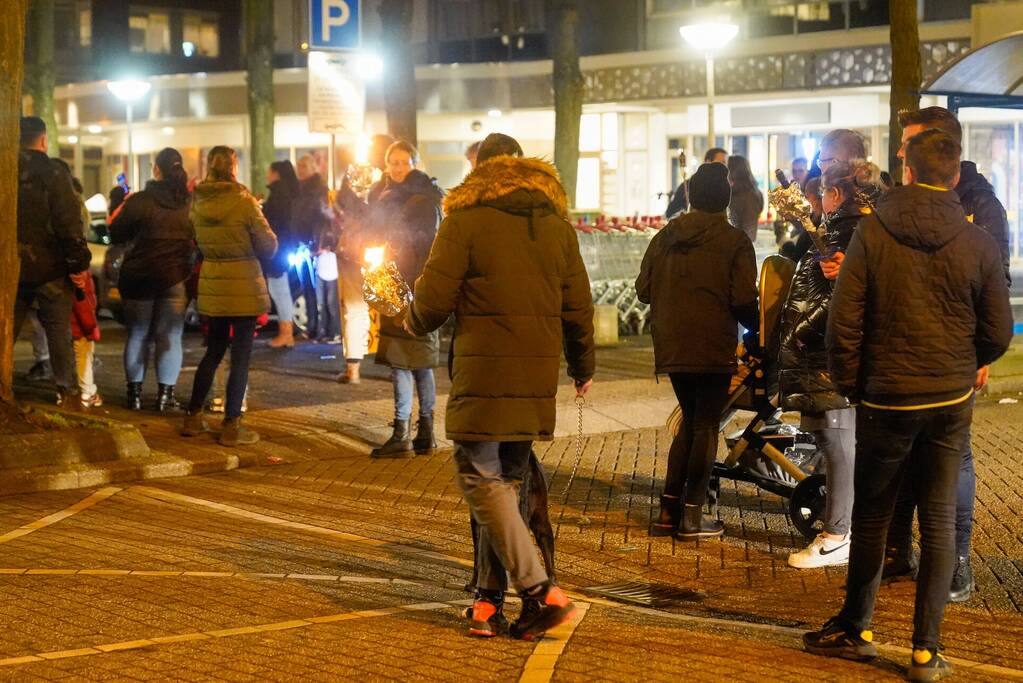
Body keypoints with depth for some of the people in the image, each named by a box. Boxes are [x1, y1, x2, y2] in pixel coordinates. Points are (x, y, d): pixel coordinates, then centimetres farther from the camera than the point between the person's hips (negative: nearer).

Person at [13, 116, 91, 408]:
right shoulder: (52, 173, -11)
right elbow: (69, 222, -16)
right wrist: (79, 264, -12)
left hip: (11, 268, 4)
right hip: (49, 268, -4)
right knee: (59, 331, 3)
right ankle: (68, 392, 6)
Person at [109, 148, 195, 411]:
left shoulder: (139, 201, -10)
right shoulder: (190, 203, -3)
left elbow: (116, 234, -1)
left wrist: (123, 208, 13)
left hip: (139, 276, -1)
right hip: (176, 278, 1)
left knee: (138, 335, 10)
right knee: (170, 337, 6)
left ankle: (134, 393, 13)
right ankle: (165, 395, 5)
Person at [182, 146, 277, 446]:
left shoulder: (197, 202, -1)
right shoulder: (244, 201, -14)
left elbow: (197, 242, 11)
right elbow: (268, 246, -9)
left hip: (211, 285, 5)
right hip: (244, 284, -5)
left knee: (213, 351, 19)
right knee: (240, 356, 3)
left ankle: (193, 418, 22)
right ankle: (231, 427, 5)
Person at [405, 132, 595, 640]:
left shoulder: (465, 221, -5)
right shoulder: (558, 225, 10)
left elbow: (434, 299, -8)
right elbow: (578, 306, 13)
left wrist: (415, 323, 16)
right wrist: (582, 368, 27)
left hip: (483, 374, -6)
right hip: (537, 378, 6)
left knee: (482, 480, 0)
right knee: (506, 482, 14)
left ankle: (540, 593, -9)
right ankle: (489, 601, 15)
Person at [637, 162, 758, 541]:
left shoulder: (664, 237, 5)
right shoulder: (734, 241, -8)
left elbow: (643, 289, 7)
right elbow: (744, 299, -13)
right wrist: (755, 328, 7)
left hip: (671, 348, 5)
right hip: (714, 348, -5)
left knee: (690, 421, 18)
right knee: (705, 427, 4)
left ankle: (668, 511, 15)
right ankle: (691, 516, 5)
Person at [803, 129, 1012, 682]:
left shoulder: (871, 233, -9)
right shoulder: (978, 244, -5)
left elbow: (843, 320, -9)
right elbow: (998, 332, 2)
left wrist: (848, 383, 5)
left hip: (886, 399, -1)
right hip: (952, 401, 1)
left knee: (871, 515, 13)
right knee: (938, 520, 6)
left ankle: (854, 630, 24)